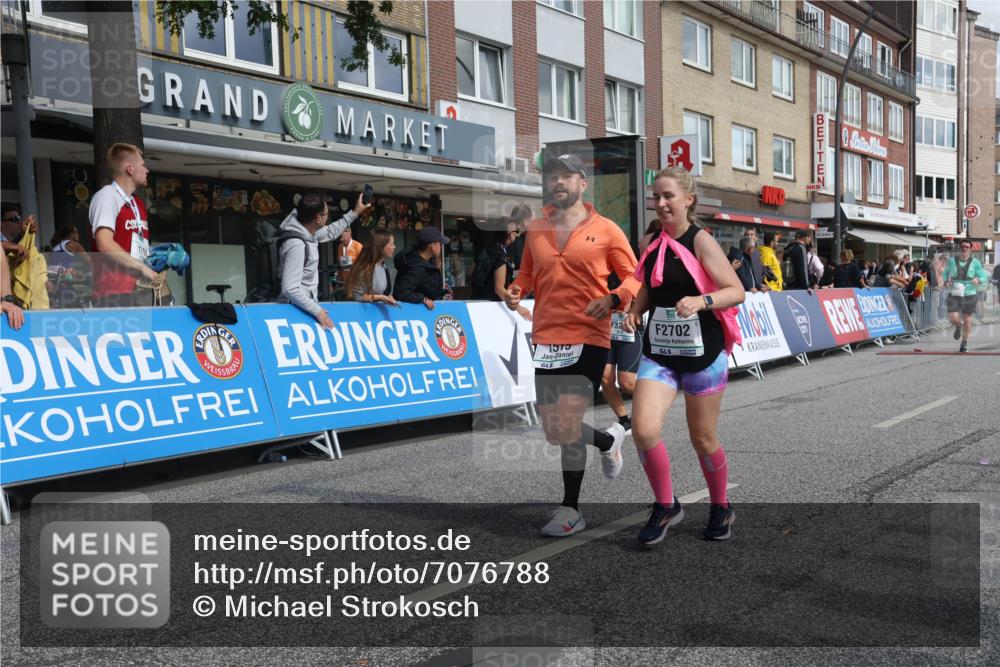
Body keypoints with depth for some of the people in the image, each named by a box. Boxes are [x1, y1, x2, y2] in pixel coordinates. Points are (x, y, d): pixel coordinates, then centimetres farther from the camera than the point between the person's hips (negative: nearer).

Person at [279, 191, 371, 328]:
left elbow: (330, 232, 24)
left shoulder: (307, 231, 2)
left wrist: (355, 213, 26)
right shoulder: (297, 245, -27)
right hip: (297, 309, -9)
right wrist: (317, 310, -25)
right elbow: (290, 289, -30)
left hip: (305, 304, 9)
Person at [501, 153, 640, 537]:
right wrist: (515, 290, -1)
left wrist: (613, 298, -18)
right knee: (554, 433, 10)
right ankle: (609, 440, 41)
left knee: (568, 428, -8)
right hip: (546, 339, 5)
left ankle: (571, 510, 9)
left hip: (588, 338, -5)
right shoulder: (535, 230, 11)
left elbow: (633, 276, 1)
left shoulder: (605, 230, -1)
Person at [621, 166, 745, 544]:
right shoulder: (653, 243, 6)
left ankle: (720, 509, 34)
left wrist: (702, 301, -32)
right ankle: (665, 506, 8)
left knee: (703, 439, 8)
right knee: (643, 429, -14)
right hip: (658, 353, 4)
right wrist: (635, 311, -2)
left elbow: (737, 291, -14)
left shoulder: (700, 241, -10)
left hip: (702, 354, -4)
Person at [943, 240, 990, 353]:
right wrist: (946, 280, -2)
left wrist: (978, 280, -18)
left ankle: (965, 343, 22)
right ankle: (958, 326, 27)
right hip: (954, 294, 0)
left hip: (970, 295, 0)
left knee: (967, 319, 5)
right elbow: (945, 273, 18)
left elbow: (984, 276, 4)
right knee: (952, 317, -12)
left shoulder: (975, 262, -1)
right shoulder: (952, 261, 2)